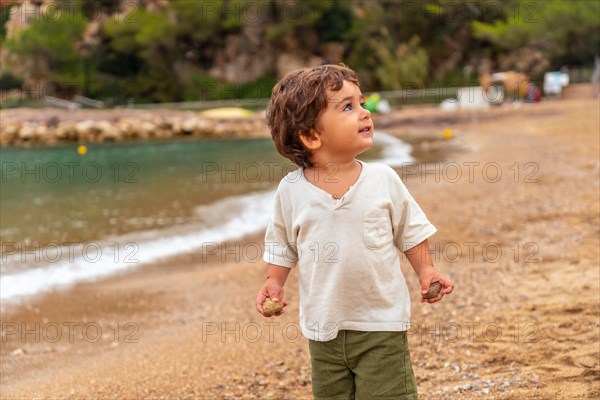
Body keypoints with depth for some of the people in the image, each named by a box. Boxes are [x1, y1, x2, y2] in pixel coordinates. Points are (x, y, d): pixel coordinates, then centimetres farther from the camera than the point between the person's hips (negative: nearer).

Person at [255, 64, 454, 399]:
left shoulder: (382, 179, -7)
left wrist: (425, 269, -5)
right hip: (324, 327, 1)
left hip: (381, 323, -1)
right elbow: (282, 243, 9)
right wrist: (274, 283, -2)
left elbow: (410, 230, 5)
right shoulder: (291, 190, -6)